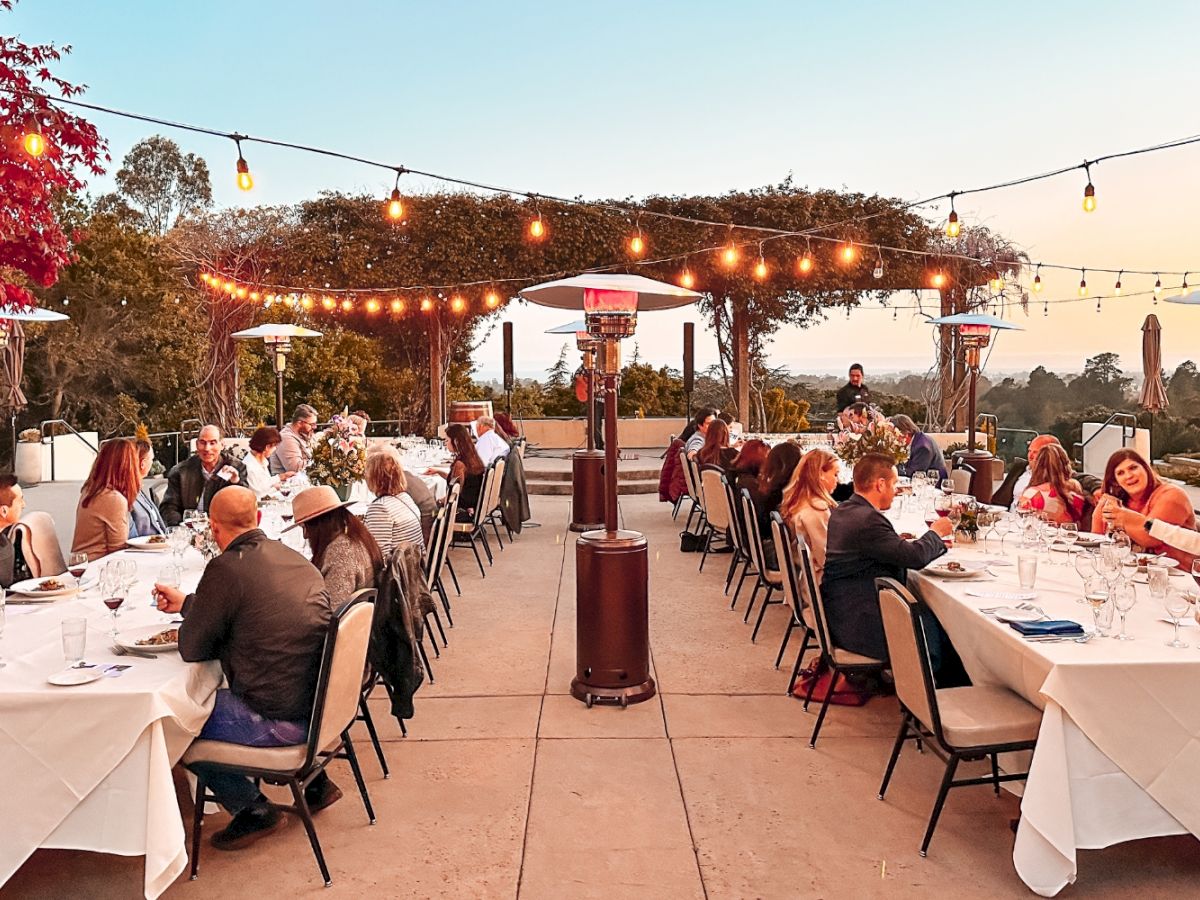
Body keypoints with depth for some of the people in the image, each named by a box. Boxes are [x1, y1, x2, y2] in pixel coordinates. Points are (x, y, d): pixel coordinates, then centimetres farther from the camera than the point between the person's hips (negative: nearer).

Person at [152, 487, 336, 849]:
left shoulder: (226, 568, -17)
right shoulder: (293, 557, 7)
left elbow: (191, 649, -7)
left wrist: (189, 615, 16)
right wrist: (186, 603, 35)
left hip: (279, 722, -8)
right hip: (321, 706, 8)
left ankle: (253, 808, 17)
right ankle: (314, 780, 31)